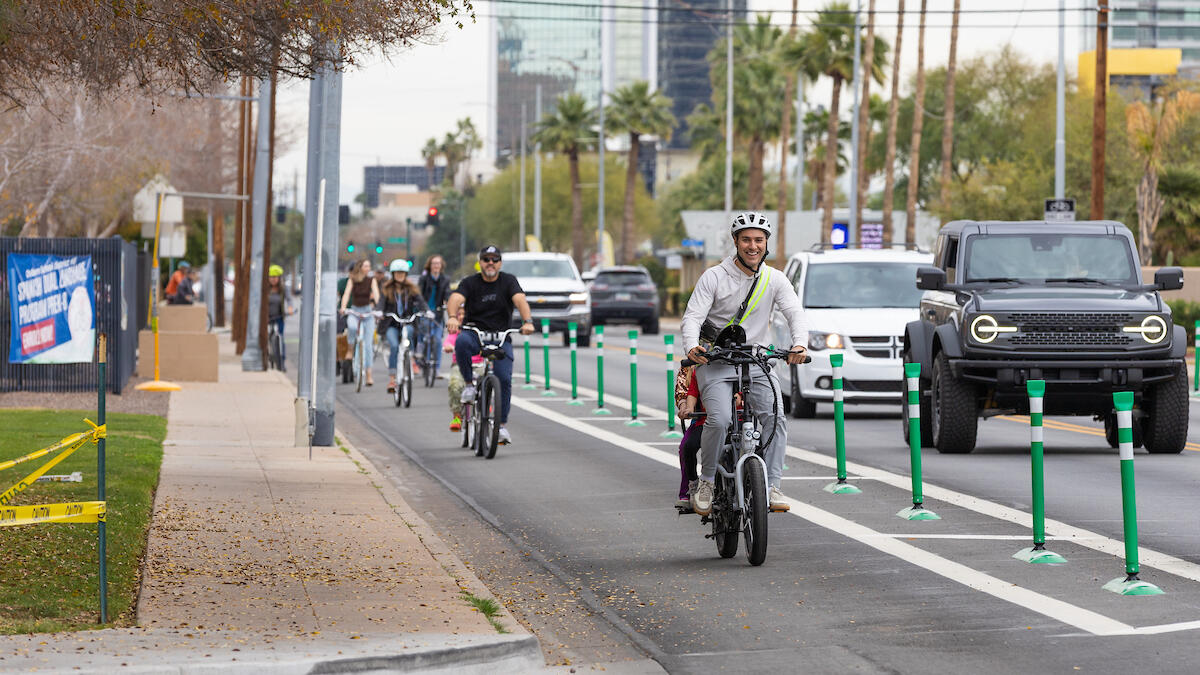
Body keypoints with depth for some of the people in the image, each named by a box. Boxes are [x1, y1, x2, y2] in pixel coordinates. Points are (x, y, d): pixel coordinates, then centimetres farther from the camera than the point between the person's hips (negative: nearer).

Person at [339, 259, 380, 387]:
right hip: (354, 311, 0)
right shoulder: (352, 280, -1)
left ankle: (369, 375, -1)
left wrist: (375, 304, -34)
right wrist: (343, 307, -31)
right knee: (352, 327, -36)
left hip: (368, 311, 0)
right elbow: (346, 294, -13)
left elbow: (376, 293, -14)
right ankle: (350, 349, -9)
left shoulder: (371, 280, 0)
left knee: (368, 344, -4)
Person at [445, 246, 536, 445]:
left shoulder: (508, 281, 2)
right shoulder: (470, 283, 0)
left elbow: (520, 300, -15)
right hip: (475, 335, -1)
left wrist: (527, 321, -36)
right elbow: (455, 299, -18)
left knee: (504, 378, -14)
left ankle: (502, 424, 1)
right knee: (462, 342, -36)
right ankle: (469, 382, -15)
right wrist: (452, 317, -42)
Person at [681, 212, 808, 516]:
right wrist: (692, 346, -33)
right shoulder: (714, 277, -5)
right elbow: (693, 316, -11)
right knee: (720, 419, -25)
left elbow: (794, 313, -8)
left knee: (776, 417, -19)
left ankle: (771, 486, -12)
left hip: (756, 363, 3)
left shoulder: (774, 279, 4)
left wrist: (799, 344, -30)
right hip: (715, 364, -3)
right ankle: (707, 482, -6)